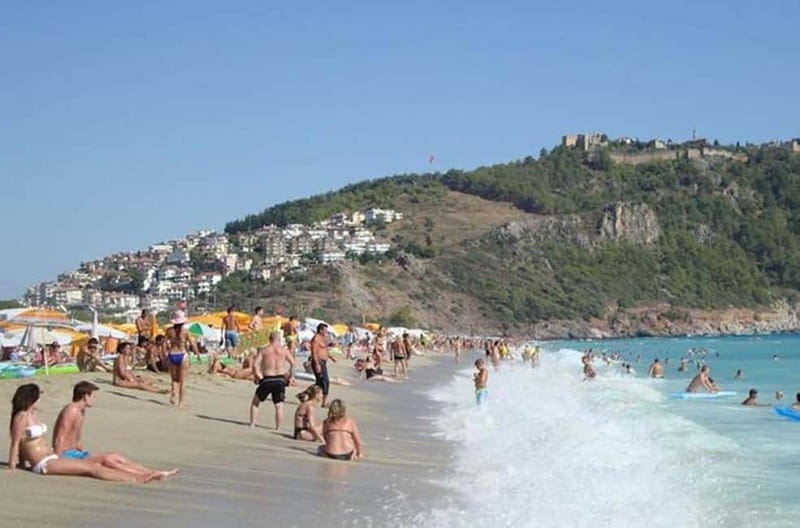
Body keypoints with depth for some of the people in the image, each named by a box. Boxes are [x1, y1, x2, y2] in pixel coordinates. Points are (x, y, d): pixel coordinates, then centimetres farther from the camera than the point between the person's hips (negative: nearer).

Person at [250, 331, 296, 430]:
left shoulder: (263, 350, 2)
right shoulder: (284, 350, 4)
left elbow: (255, 364, -8)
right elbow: (293, 363, -5)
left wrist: (257, 376, 4)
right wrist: (289, 376, 6)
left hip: (267, 380, -1)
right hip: (280, 380, 1)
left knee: (255, 402, 18)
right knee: (279, 406, 9)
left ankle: (252, 424, 16)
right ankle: (278, 427, 3)